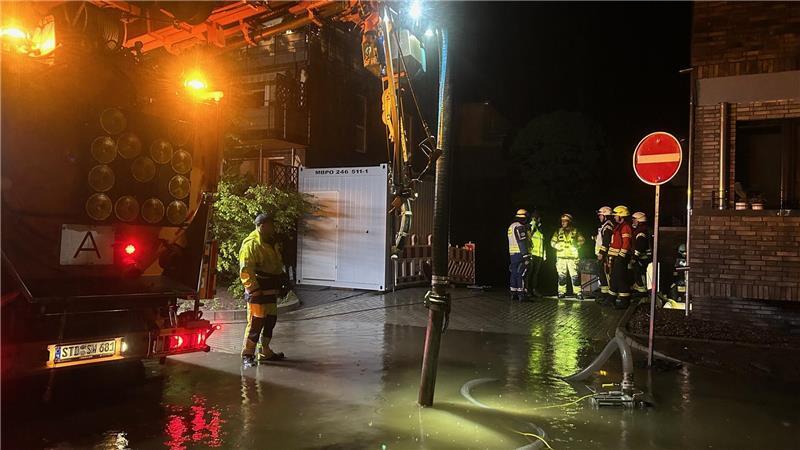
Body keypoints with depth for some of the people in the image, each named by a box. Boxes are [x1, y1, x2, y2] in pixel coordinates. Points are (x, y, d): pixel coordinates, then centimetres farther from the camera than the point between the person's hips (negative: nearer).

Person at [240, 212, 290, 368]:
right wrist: (255, 291, -21)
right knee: (256, 323, -6)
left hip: (271, 291, 9)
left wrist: (283, 282, 17)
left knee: (270, 321, 14)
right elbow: (245, 271, -19)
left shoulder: (272, 243, 15)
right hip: (258, 292, -9)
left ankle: (265, 352, 27)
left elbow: (277, 266, 26)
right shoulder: (251, 244, -15)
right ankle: (247, 355, 4)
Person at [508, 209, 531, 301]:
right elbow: (522, 242, -18)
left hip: (512, 253, 9)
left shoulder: (511, 226, 17)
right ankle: (521, 293, -7)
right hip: (519, 253, -9)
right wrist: (526, 254, -20)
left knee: (514, 273, 10)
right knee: (521, 273, -7)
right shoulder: (520, 226, -12)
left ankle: (513, 293, 13)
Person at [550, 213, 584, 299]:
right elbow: (552, 241, 11)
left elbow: (581, 240, 12)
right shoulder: (558, 231, 9)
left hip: (572, 257, -1)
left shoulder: (575, 231, 6)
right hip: (561, 256, 1)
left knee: (575, 275, -5)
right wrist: (558, 246, -5)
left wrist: (576, 246, -2)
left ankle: (577, 292, 1)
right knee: (561, 276, 4)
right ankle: (561, 292, 11)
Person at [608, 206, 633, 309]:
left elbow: (626, 244, -20)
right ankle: (612, 296, 24)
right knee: (614, 277, 15)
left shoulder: (626, 227, -13)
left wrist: (621, 256, -21)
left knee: (621, 278, -8)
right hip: (615, 257, 10)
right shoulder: (618, 226, 19)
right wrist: (611, 256, 21)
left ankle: (624, 300, -4)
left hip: (621, 258, -10)